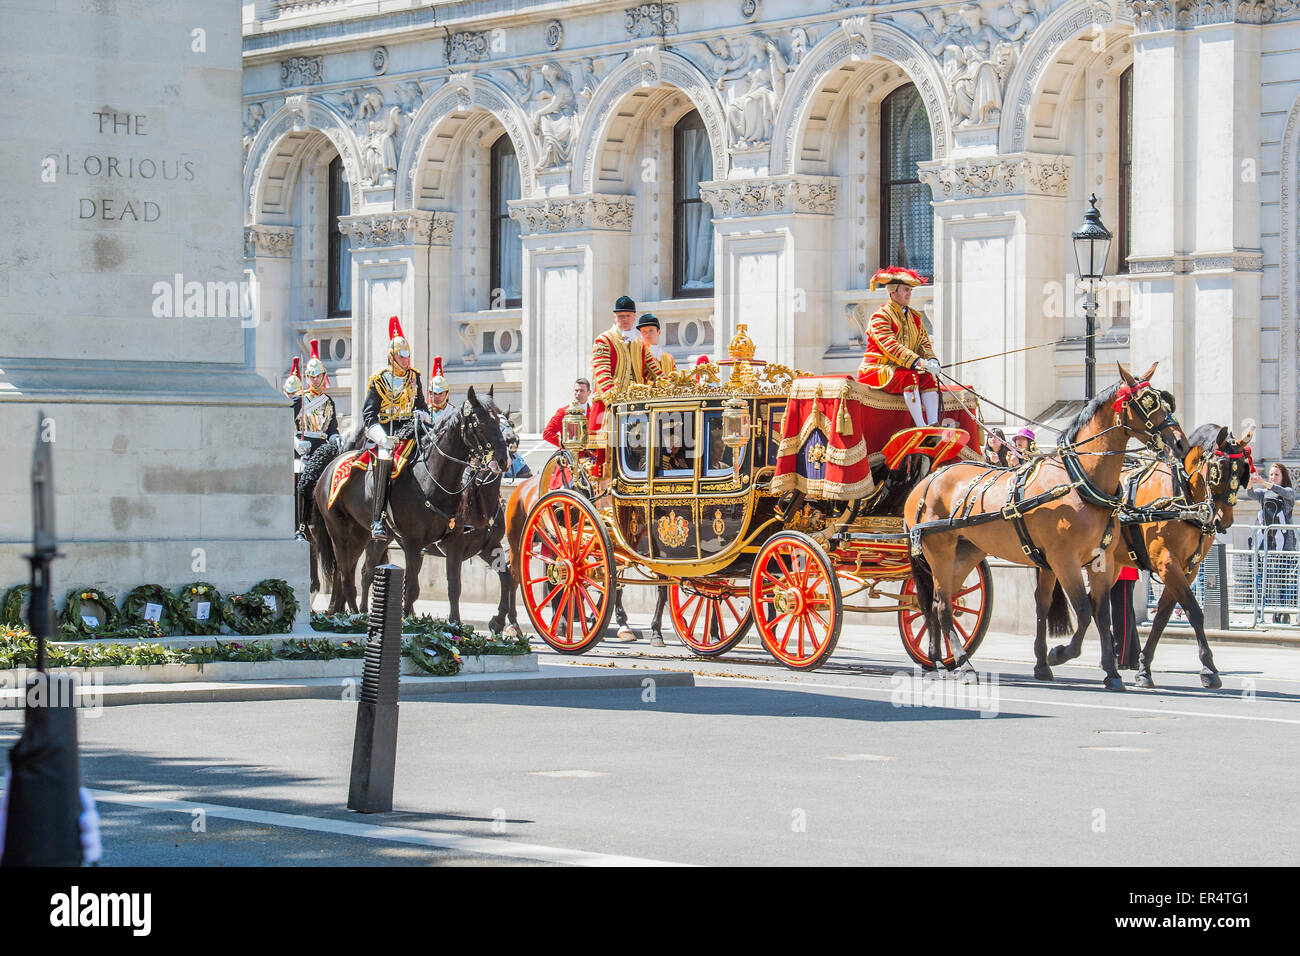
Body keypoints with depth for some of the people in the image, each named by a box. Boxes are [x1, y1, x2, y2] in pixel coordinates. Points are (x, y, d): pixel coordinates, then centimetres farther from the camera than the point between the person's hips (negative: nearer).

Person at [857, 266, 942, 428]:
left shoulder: (914, 316, 16)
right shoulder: (880, 317, -11)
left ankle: (933, 424, -34)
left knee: (927, 377, -21)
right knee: (909, 377, -33)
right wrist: (918, 362, -32)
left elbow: (923, 342, 13)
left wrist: (931, 360, -11)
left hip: (901, 369, 7)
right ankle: (921, 427, -41)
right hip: (877, 370, -7)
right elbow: (891, 347, -23)